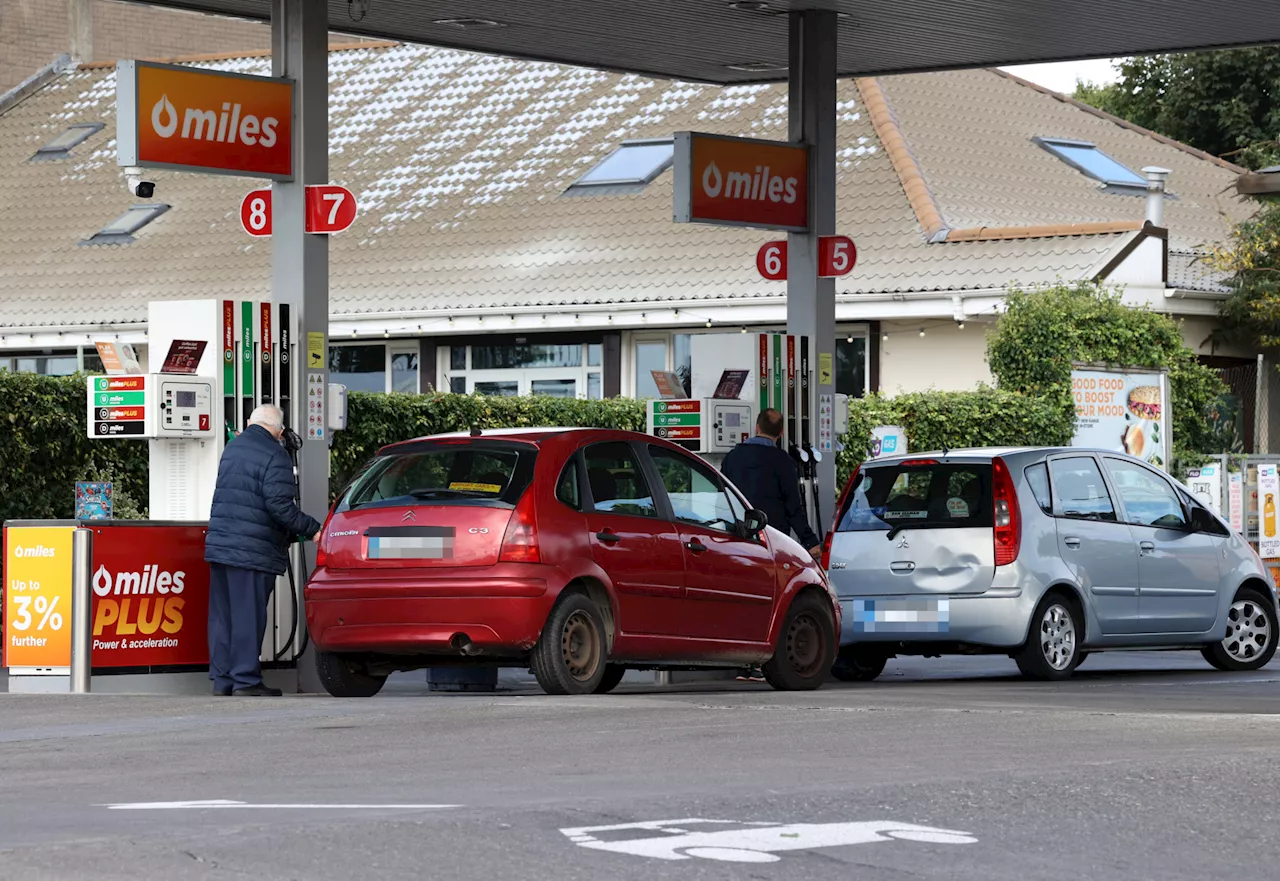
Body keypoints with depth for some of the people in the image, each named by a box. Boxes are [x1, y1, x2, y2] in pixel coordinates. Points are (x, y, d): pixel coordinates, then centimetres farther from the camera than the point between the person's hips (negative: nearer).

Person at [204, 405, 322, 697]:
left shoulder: (231, 448, 16)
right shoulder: (274, 456, -11)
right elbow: (279, 506, -19)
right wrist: (311, 530, -11)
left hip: (219, 543, 8)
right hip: (252, 550, -8)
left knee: (222, 615, 10)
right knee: (248, 615, -4)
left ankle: (222, 678, 13)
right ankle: (245, 679, -4)